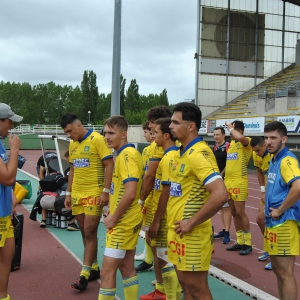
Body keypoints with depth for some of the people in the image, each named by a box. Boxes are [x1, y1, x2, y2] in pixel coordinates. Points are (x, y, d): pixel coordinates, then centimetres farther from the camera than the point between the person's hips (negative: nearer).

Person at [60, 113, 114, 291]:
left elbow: (110, 165, -13)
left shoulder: (97, 139, -10)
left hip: (94, 194, -7)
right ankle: (94, 268, 23)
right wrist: (68, 193, 15)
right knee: (85, 233, 11)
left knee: (90, 232, -4)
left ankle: (85, 274, 2)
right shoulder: (72, 144, 11)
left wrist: (105, 191, -17)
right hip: (77, 194, 7)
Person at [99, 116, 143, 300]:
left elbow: (130, 193, -27)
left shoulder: (127, 155, -19)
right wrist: (113, 212, 12)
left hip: (123, 222, -10)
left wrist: (114, 218, -16)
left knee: (107, 272, -3)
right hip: (128, 220, 10)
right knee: (127, 268, 16)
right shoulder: (125, 153, 11)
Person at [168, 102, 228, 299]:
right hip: (178, 231, 9)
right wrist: (175, 225, 12)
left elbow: (220, 194, -31)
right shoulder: (184, 152, 9)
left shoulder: (199, 153, -20)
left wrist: (192, 223, -22)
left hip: (191, 235, -9)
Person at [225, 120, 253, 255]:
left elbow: (240, 137, -34)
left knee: (240, 212, -6)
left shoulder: (246, 142, -9)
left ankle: (248, 243, 5)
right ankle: (240, 241, 21)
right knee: (234, 212, 11)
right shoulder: (230, 143, 14)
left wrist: (230, 128, -17)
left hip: (239, 182, -8)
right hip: (228, 181, 8)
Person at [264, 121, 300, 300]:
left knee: (286, 272, -3)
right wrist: (270, 212, 12)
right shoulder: (274, 160, 13)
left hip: (284, 223, -10)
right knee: (278, 269, 18)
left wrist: (280, 211, -21)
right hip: (273, 223, 10)